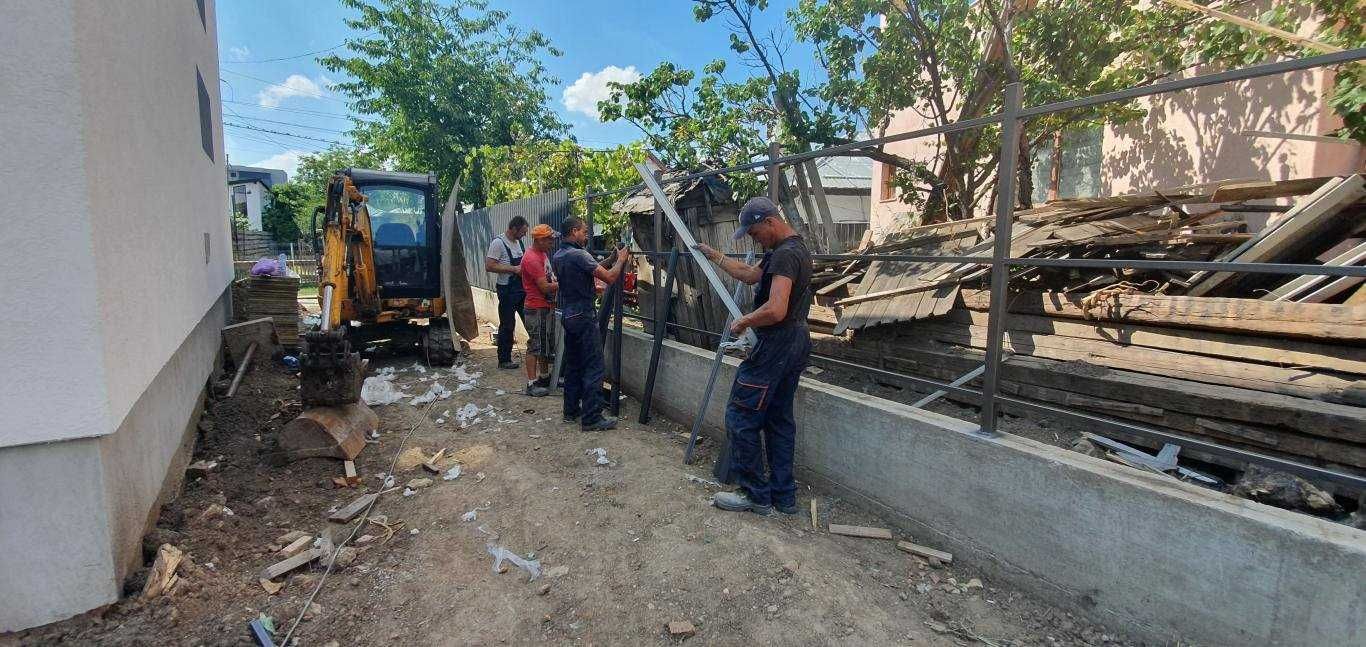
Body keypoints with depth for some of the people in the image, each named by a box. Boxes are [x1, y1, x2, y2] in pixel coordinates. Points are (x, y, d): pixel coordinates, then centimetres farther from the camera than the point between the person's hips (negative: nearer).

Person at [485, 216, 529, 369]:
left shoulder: (520, 242, 11)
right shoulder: (498, 243, -14)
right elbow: (489, 266, -20)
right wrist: (514, 269, -22)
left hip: (523, 289, 7)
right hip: (507, 290, -7)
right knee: (507, 326, 2)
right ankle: (504, 360, 14)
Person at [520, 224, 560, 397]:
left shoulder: (543, 254, 12)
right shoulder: (532, 258, -20)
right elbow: (545, 287, -23)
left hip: (547, 307, 10)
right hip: (537, 309, -10)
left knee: (547, 344, 18)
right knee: (535, 346, -3)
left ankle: (544, 376, 31)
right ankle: (532, 384, 4)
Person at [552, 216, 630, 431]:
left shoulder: (556, 257, 11)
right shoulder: (579, 255, -17)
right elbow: (609, 277, -20)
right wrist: (621, 260, -3)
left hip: (567, 315, 9)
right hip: (583, 316, -9)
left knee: (573, 364, 16)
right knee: (593, 367, -5)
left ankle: (571, 410, 24)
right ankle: (592, 418, -3)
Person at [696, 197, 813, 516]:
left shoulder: (785, 254, -19)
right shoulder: (794, 248, 15)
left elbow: (775, 310, -30)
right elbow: (750, 274, 25)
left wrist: (743, 322, -14)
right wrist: (714, 255, 27)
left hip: (776, 344, -11)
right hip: (795, 342, 11)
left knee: (740, 417, -2)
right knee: (780, 418, 15)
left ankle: (756, 495, 8)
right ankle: (783, 495, 23)